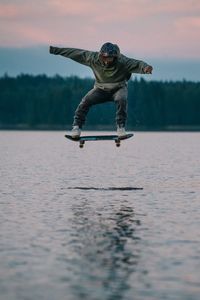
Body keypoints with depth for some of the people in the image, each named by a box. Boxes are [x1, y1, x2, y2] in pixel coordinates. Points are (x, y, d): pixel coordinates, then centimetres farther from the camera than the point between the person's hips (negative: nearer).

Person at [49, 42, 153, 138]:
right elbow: (74, 52, -9)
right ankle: (76, 126, -12)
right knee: (86, 101, -23)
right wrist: (54, 49, -6)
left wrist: (145, 67, -61)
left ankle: (121, 127, -22)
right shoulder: (93, 58, -16)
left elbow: (136, 64, -36)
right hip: (101, 89, 2)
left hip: (118, 88, -2)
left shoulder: (122, 61, -24)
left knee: (121, 99, -34)